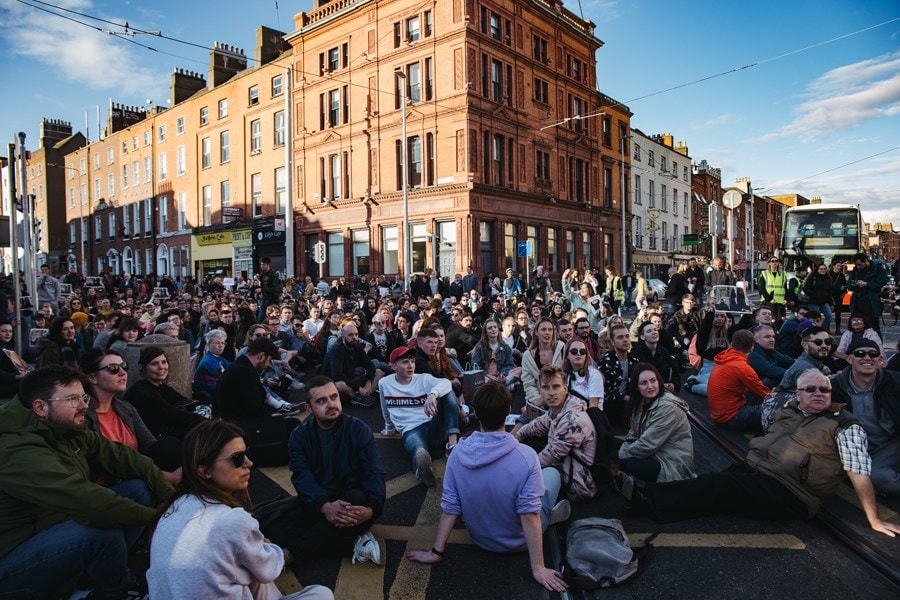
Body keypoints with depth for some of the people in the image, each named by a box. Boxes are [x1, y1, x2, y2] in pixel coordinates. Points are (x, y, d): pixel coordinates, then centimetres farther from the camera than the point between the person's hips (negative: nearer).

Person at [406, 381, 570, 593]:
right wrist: (538, 568, -18)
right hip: (518, 542, -3)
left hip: (479, 539, 3)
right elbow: (529, 515, -27)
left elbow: (450, 508, -15)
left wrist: (436, 552, -4)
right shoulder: (526, 456, -29)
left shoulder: (458, 454, -20)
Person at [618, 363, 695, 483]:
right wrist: (620, 453, -11)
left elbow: (648, 444, -24)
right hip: (654, 455, 8)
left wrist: (622, 456, -12)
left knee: (626, 464, -24)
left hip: (674, 466, -8)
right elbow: (633, 434, 5)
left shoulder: (668, 407, -23)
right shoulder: (642, 402, 3)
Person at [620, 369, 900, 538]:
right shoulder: (787, 411, 15)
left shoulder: (845, 425, -3)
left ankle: (647, 497, -29)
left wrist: (874, 520, -8)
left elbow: (860, 473, -7)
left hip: (788, 495, -7)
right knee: (714, 484, -18)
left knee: (717, 486, -25)